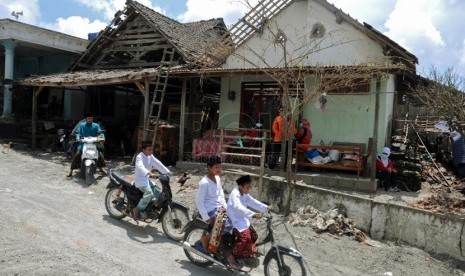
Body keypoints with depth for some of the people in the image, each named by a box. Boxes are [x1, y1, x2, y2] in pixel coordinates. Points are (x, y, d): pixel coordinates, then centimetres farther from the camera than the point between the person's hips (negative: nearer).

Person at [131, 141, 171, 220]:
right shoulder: (139, 157, -18)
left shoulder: (150, 156, 6)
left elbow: (158, 164, 2)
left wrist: (167, 172, -9)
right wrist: (149, 173, -54)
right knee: (149, 193, -28)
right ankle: (136, 210, -17)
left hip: (147, 179, 8)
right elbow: (140, 166, -37)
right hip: (140, 179, -8)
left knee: (158, 193, 1)